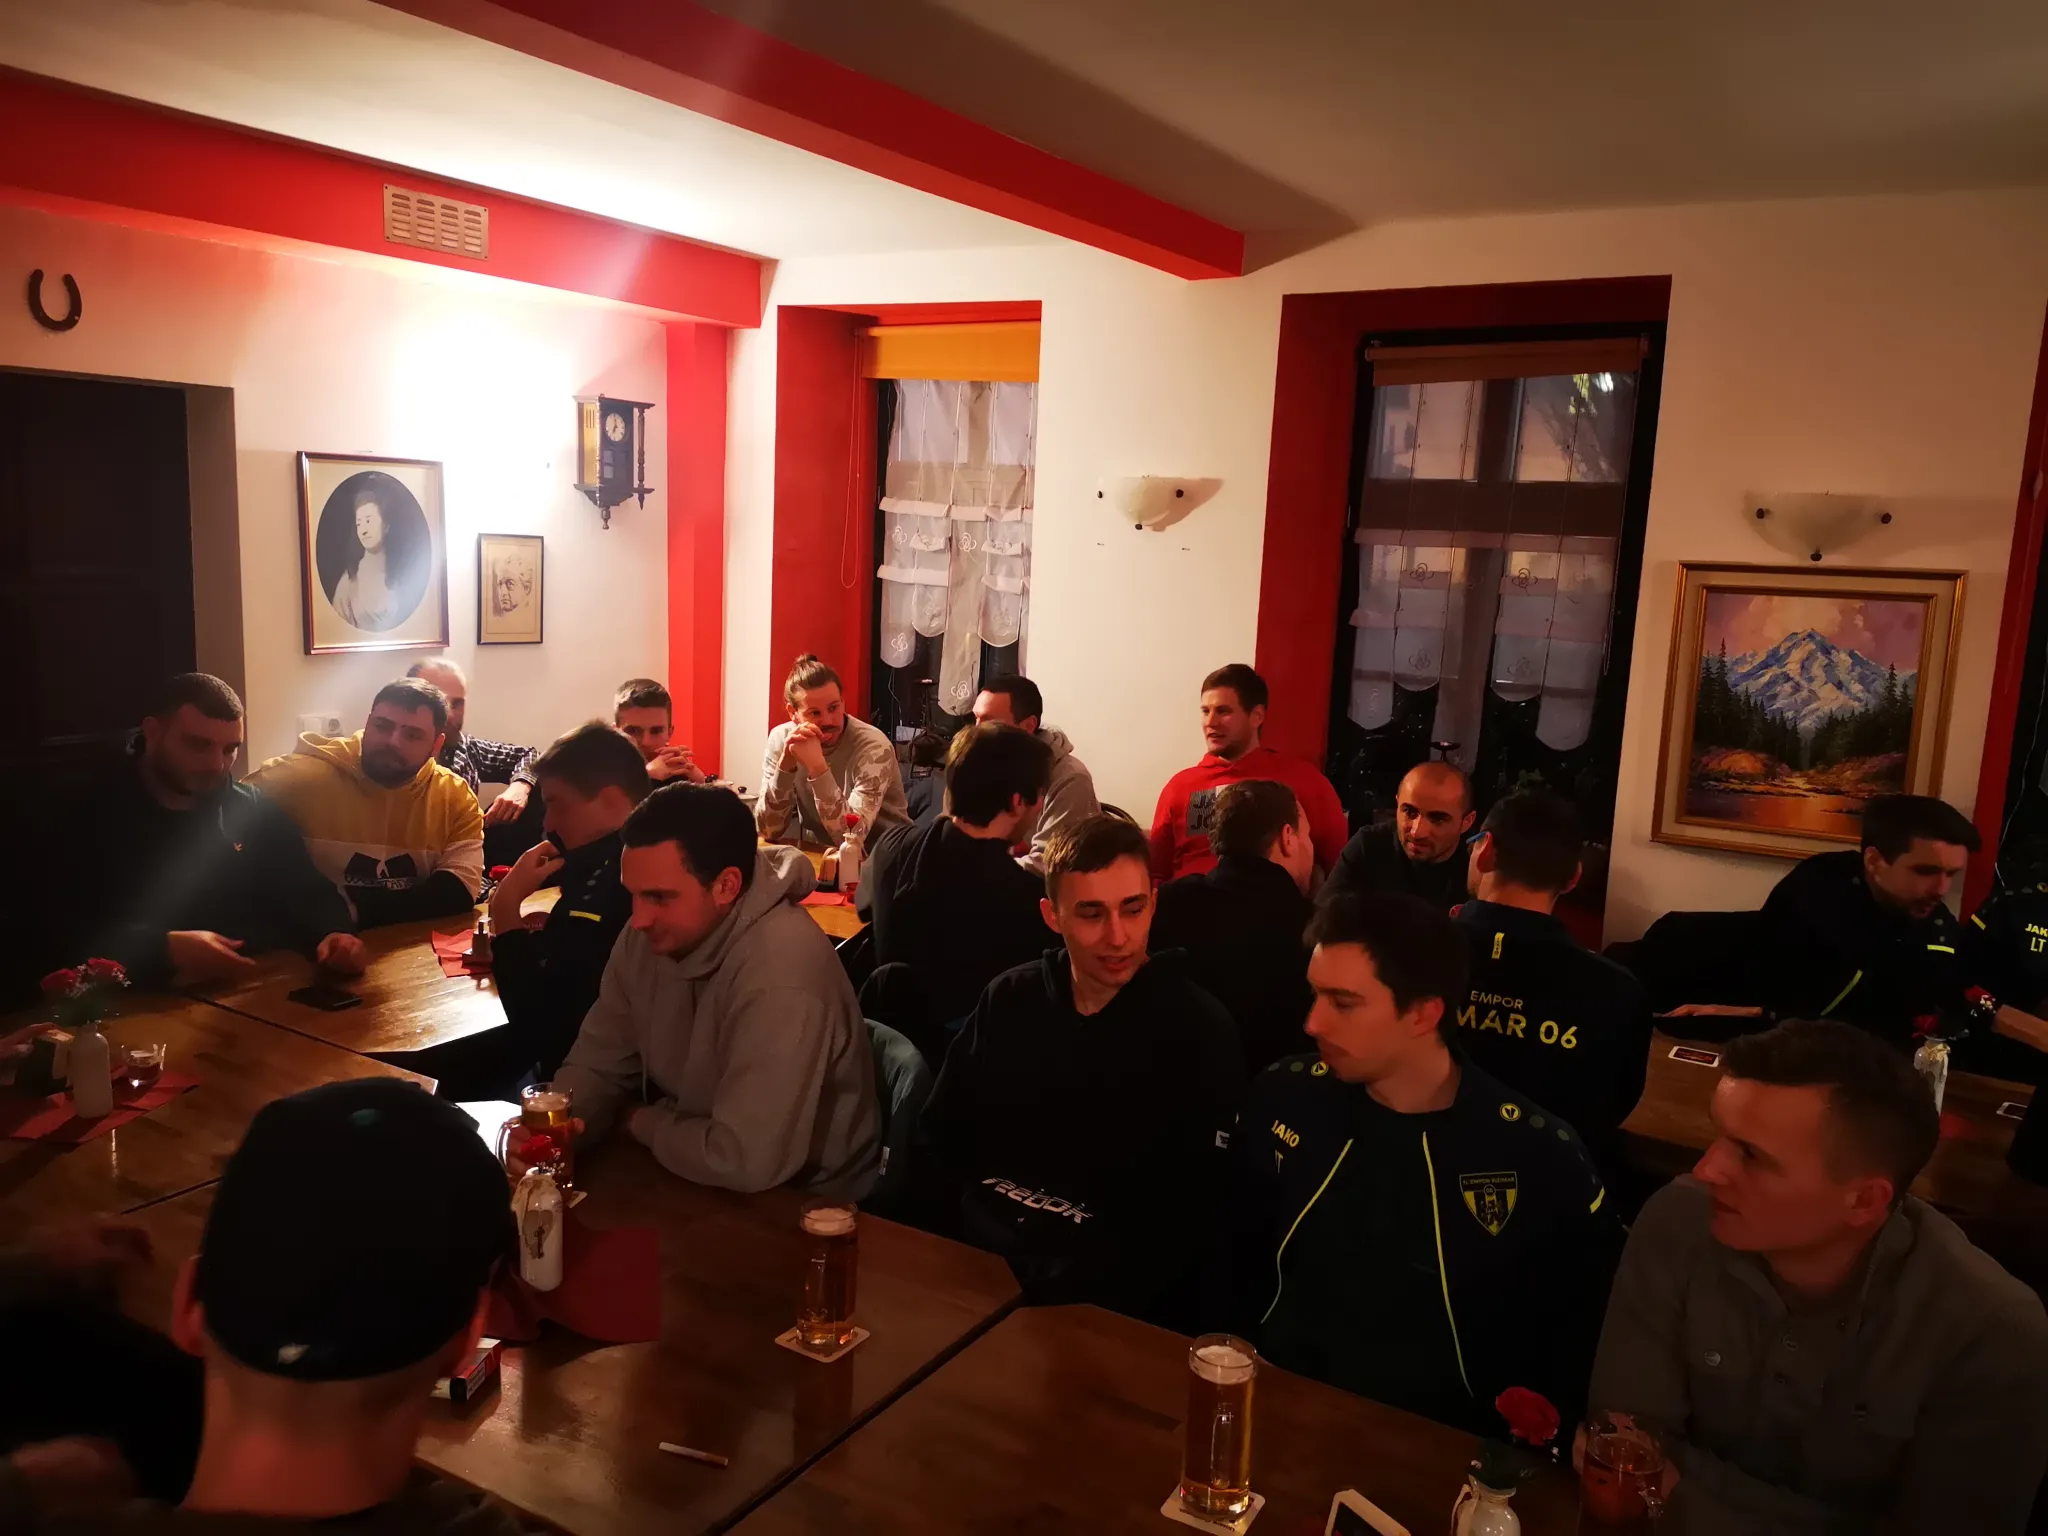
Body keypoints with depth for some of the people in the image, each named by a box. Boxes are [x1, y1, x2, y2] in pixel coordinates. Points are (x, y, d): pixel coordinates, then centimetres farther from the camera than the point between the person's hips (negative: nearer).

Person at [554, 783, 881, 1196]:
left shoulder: (780, 977, -33)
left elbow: (744, 1162, -34)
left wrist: (639, 1122, -14)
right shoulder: (649, 936, -6)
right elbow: (598, 1064, 3)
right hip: (684, 1178, 7)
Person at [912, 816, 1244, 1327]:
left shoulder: (1200, 1034, -5)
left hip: (1103, 1298, -3)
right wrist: (977, 1239, -8)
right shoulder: (1009, 1001, 7)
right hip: (973, 1257, 4)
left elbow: (1194, 1219, -8)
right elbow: (936, 1139, 11)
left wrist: (1051, 1283, -18)